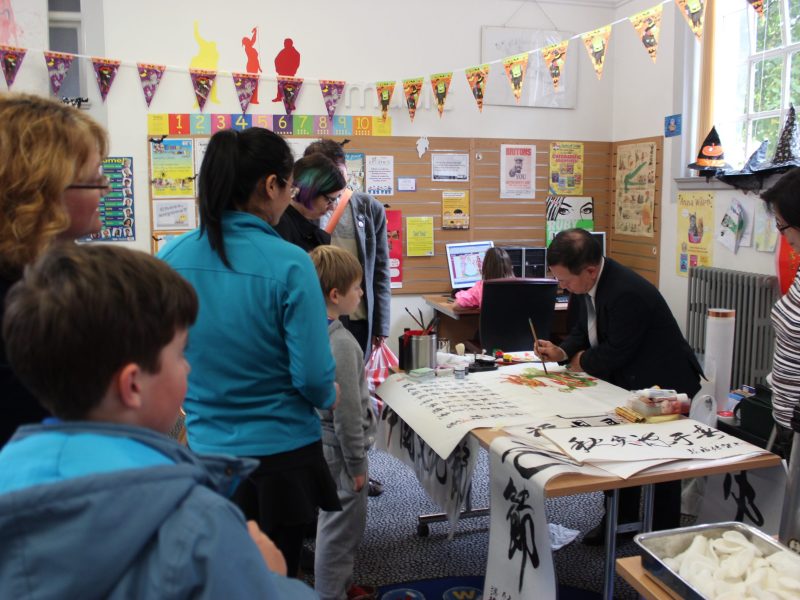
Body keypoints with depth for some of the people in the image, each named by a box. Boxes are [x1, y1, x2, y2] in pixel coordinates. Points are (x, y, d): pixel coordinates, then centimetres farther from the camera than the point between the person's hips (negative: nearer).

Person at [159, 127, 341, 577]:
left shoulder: (172, 256, -7)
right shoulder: (289, 264, -20)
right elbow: (314, 376, -18)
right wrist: (329, 397, 5)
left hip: (205, 451, 4)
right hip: (280, 454, -4)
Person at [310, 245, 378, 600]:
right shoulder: (341, 343, -25)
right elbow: (347, 412, -23)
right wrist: (357, 464, -13)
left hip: (322, 442, 9)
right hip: (341, 450, -9)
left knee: (336, 524, 23)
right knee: (342, 527, 5)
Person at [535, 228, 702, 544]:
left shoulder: (626, 293, -33)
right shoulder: (588, 283, -5)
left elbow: (616, 353, -26)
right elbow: (584, 329, 8)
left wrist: (582, 361, -9)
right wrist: (561, 352, -11)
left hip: (664, 384, -9)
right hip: (628, 381, 9)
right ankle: (620, 521, 35)